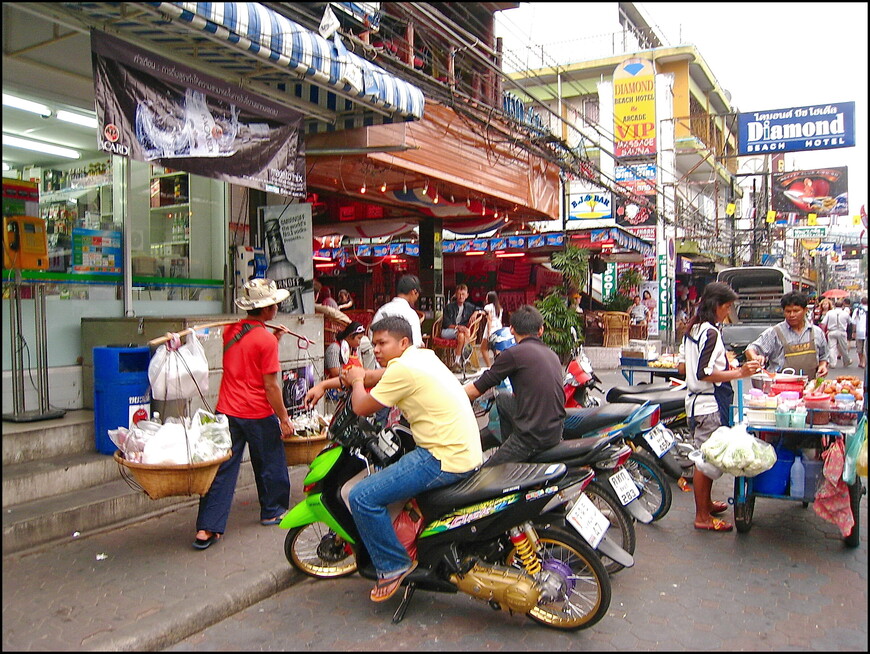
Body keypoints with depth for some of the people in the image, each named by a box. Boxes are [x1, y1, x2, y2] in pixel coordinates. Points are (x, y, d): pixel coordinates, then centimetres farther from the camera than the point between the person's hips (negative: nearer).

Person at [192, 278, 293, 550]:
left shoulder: (230, 330, 6)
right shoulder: (266, 339, -15)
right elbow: (270, 385, -15)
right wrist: (284, 418, -7)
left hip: (227, 410, 6)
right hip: (258, 415, -5)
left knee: (222, 469, 6)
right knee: (270, 464, 16)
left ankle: (206, 528, 3)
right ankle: (272, 511, 33)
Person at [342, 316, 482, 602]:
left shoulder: (403, 368, -15)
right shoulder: (424, 355, 15)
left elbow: (361, 408, -10)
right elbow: (379, 377, 26)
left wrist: (357, 381, 10)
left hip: (445, 459, -11)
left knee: (363, 497, -11)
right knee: (383, 469, 31)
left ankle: (393, 565, 4)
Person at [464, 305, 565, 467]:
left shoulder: (514, 353, -10)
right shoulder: (552, 354, 13)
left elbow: (475, 391, -6)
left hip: (533, 436, -7)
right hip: (556, 432, 7)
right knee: (502, 399, 28)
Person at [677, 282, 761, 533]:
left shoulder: (692, 329, 10)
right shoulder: (711, 332, -18)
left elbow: (683, 368, 15)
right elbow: (704, 374, -23)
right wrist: (739, 373, -22)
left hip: (695, 400, 10)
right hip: (710, 403, -10)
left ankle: (707, 502, 35)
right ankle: (702, 517, 7)